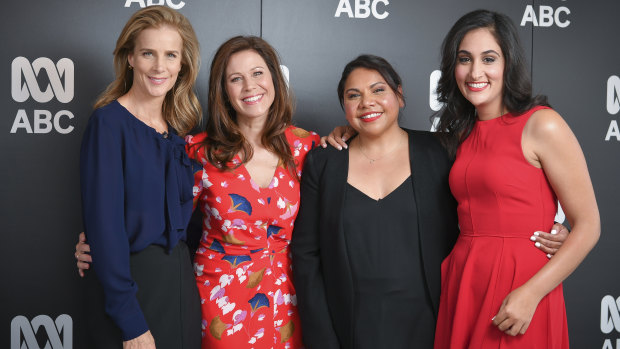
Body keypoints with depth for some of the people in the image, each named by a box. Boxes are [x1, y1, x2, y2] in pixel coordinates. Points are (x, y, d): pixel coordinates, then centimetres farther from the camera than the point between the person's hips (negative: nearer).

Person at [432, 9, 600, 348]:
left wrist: (531, 293, -19)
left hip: (520, 297, -6)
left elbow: (588, 226, -10)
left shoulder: (542, 125, -10)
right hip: (463, 285, 6)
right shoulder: (462, 132, 9)